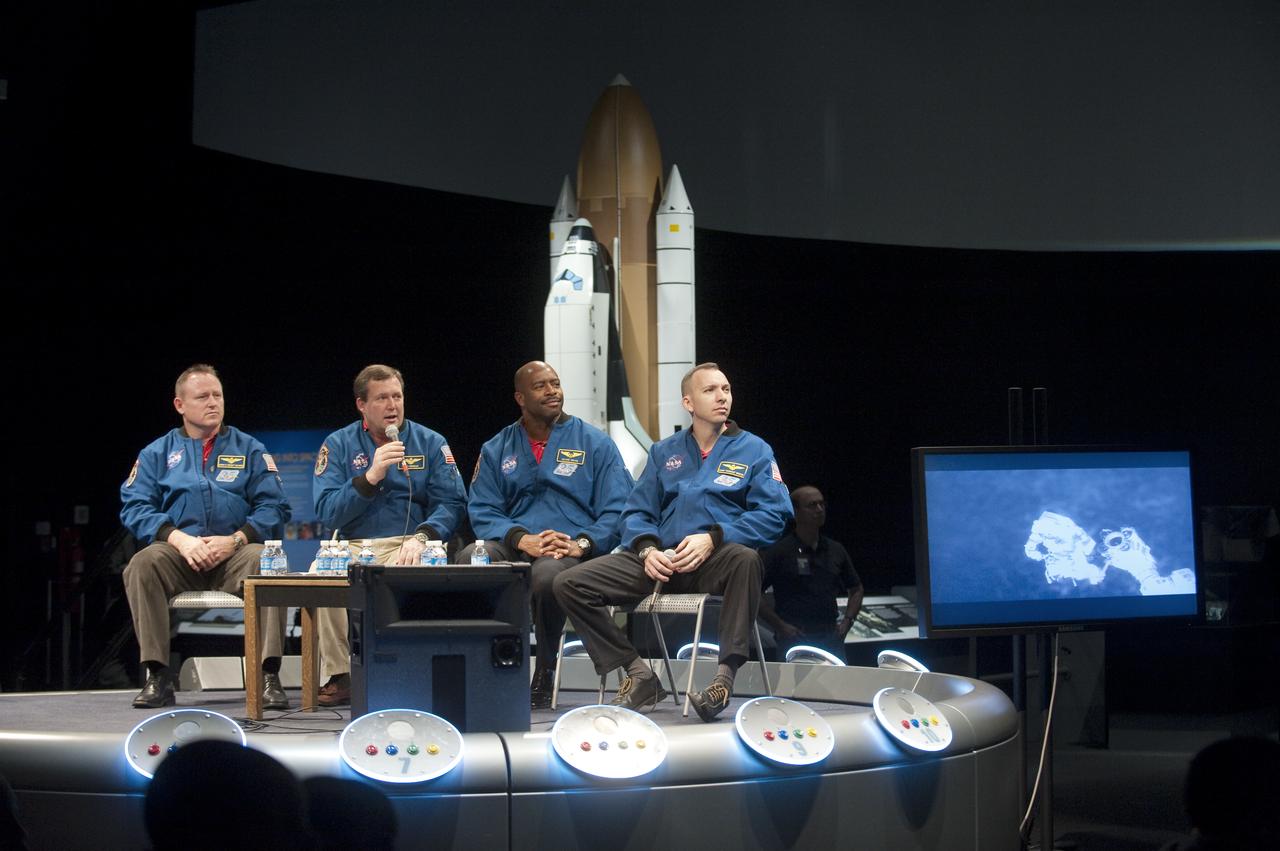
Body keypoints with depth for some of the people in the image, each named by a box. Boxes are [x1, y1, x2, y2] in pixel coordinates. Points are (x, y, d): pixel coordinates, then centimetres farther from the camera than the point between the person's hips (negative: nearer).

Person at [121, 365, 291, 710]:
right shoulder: (158, 453, 15)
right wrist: (179, 538, -14)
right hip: (179, 553, 0)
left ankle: (268, 675, -32)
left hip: (234, 554, 0)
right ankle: (158, 678, -29)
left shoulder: (249, 449, 15)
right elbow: (135, 508, 3)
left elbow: (274, 507, 5)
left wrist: (235, 540, -13)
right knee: (142, 564, -32)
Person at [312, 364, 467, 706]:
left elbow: (451, 504, 1)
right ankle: (339, 675, -21)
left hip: (409, 546, -1)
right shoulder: (338, 446, 10)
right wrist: (370, 477, -14)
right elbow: (327, 512, -1)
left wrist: (422, 537, -19)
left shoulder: (430, 443, 11)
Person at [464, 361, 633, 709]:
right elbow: (482, 510, 7)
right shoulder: (497, 450, 18)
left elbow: (618, 509, 3)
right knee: (470, 559, -32)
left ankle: (543, 678, -19)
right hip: (515, 549, 2)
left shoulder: (595, 443, 12)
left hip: (573, 552, -2)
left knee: (547, 574, -39)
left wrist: (581, 544, -15)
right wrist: (521, 539, -13)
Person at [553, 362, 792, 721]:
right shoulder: (664, 452, 19)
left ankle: (726, 675, -36)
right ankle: (640, 677, -8)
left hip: (714, 561, -4)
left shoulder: (753, 449, 8)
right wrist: (647, 549, -9)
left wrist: (713, 538, -17)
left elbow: (775, 513, -4)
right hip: (662, 562, 4)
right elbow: (636, 513, 15)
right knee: (569, 584, -14)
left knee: (745, 558, -41)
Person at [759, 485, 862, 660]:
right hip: (794, 639, -5)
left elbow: (856, 589, 25)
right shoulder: (779, 551, -4)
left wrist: (847, 621, 9)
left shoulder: (835, 550, 13)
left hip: (831, 638, 5)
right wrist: (780, 626, -11)